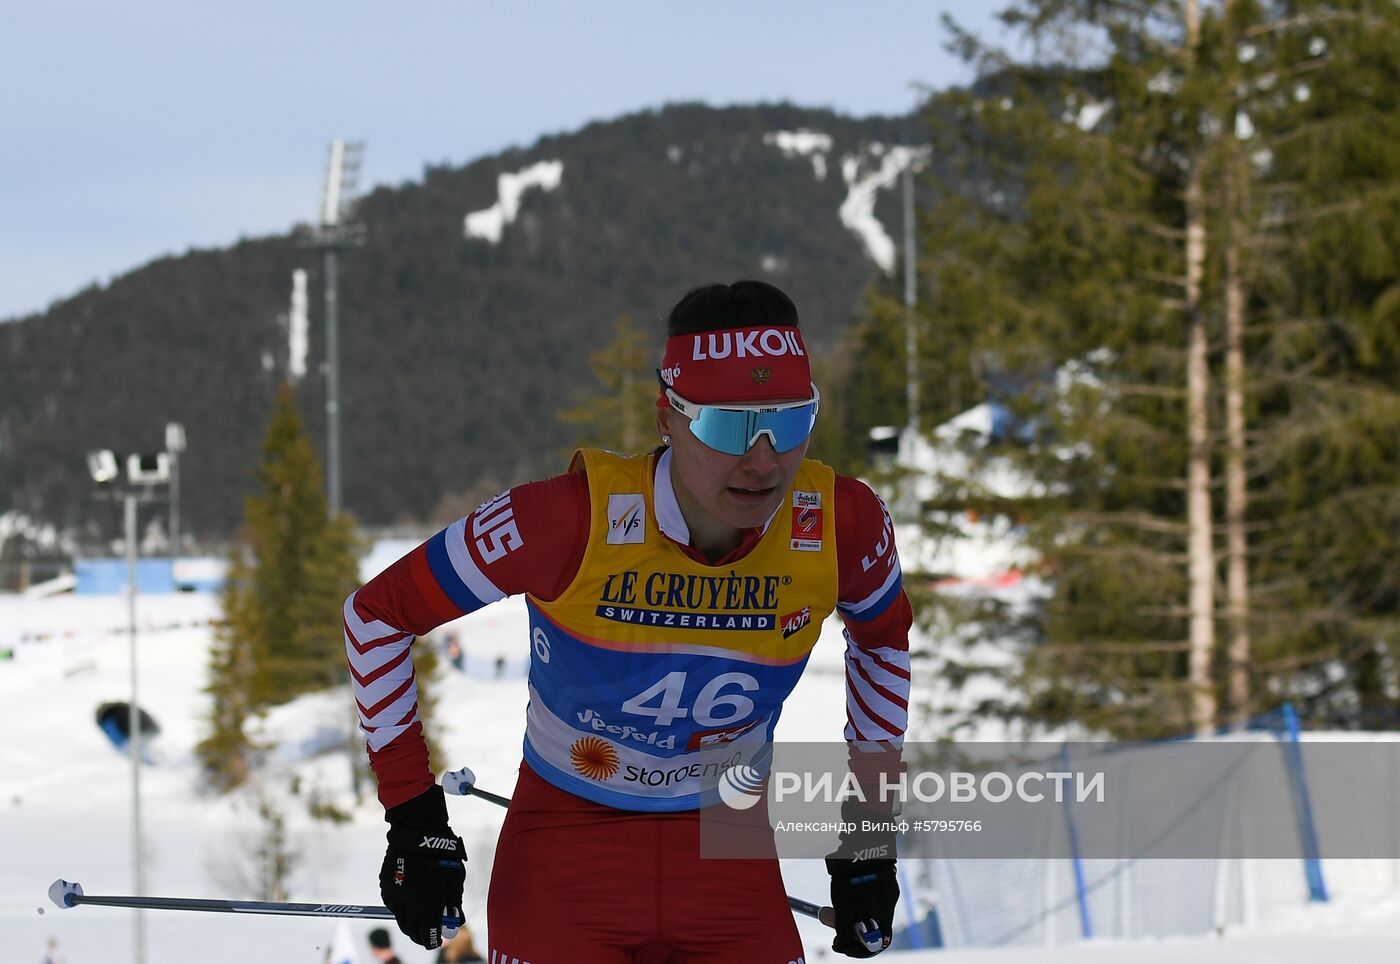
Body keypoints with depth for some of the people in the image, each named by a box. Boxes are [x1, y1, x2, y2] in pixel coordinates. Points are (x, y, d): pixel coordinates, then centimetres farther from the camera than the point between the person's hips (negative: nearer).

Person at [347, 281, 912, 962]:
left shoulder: (841, 526, -16)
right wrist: (414, 818, -13)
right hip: (568, 827, -2)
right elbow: (377, 612, -13)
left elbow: (883, 637, 9)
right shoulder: (576, 519, -26)